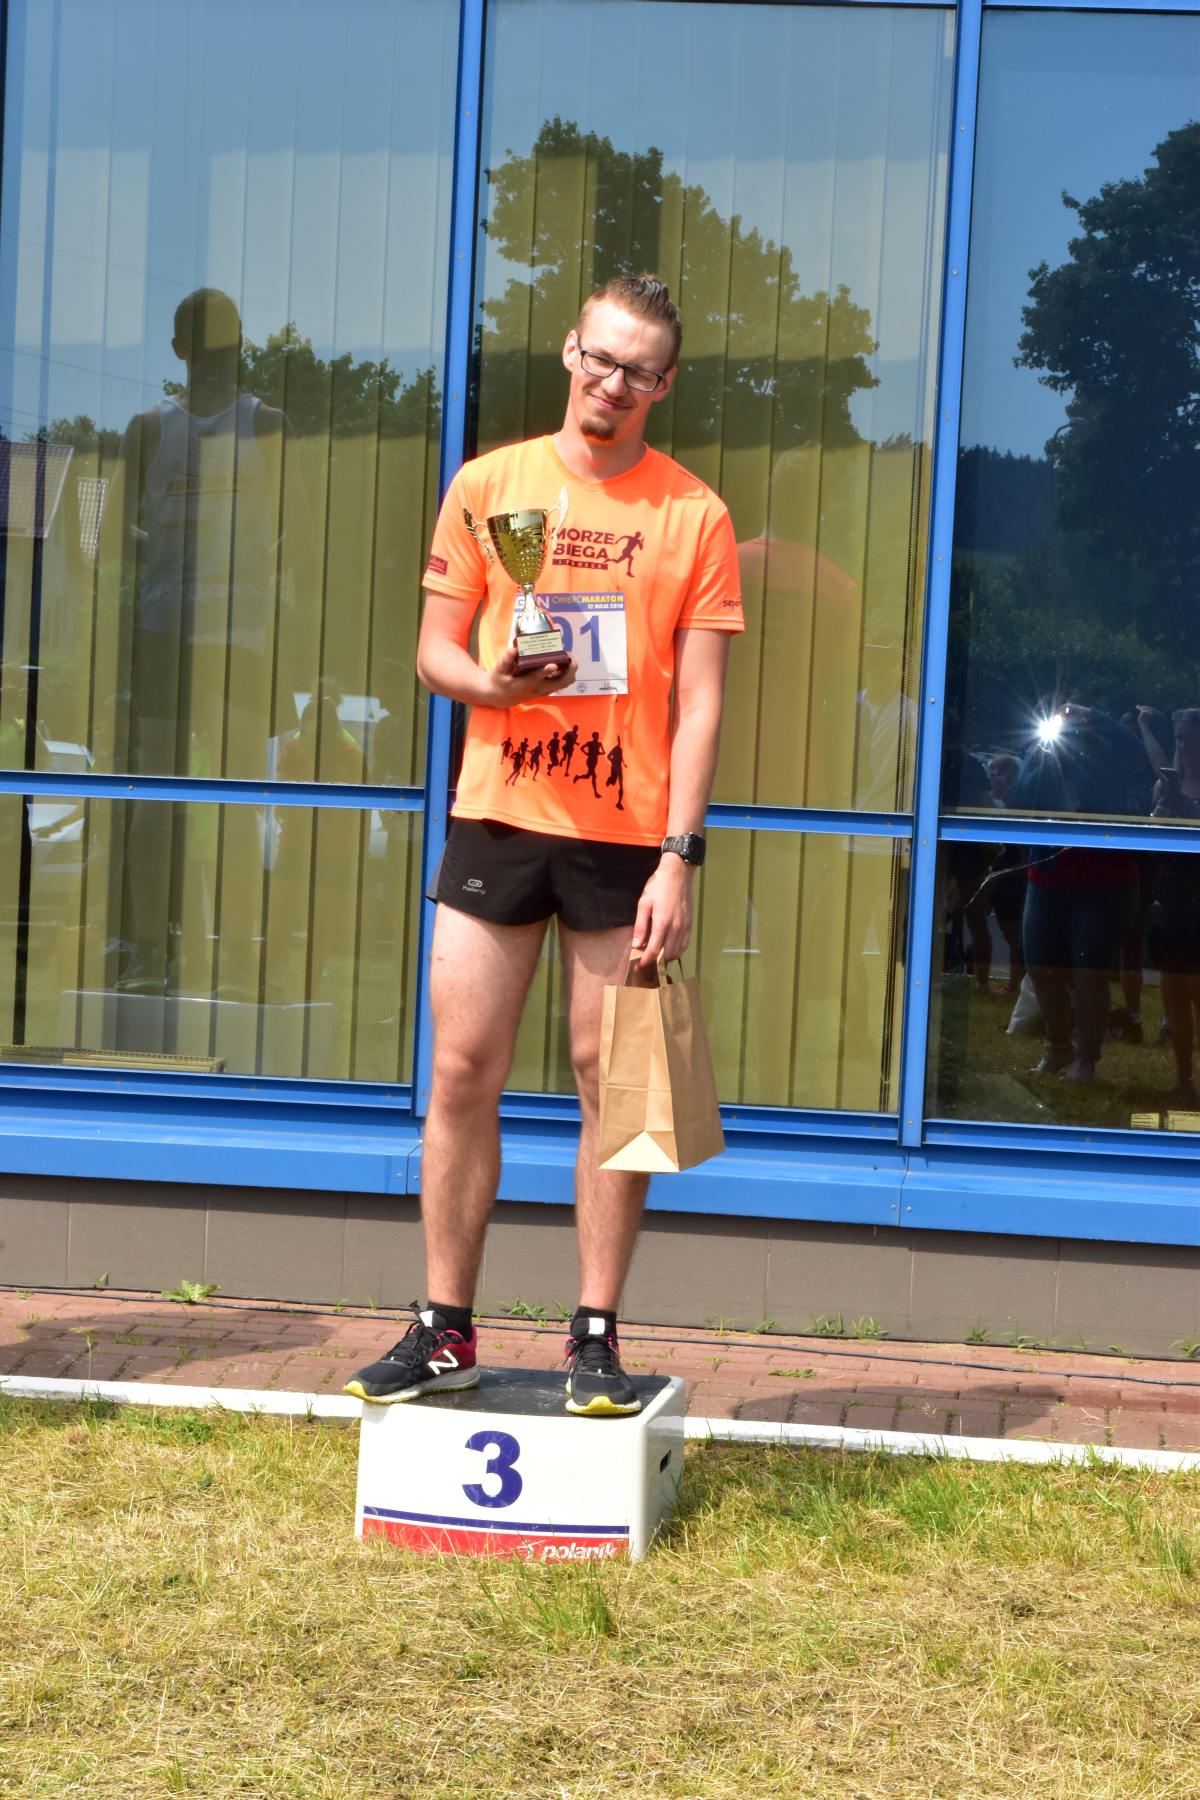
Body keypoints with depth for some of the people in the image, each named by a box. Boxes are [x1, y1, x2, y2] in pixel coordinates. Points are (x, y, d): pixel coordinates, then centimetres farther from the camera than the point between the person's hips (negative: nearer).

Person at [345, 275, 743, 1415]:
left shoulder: (694, 516, 2)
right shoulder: (488, 486, 6)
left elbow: (698, 706, -1)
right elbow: (435, 651, 9)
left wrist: (679, 856, -9)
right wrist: (491, 682, -14)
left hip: (625, 836, -1)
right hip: (496, 816, 2)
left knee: (610, 1082, 2)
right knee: (461, 1071, 2)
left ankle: (596, 1340, 11)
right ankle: (445, 1332, 12)